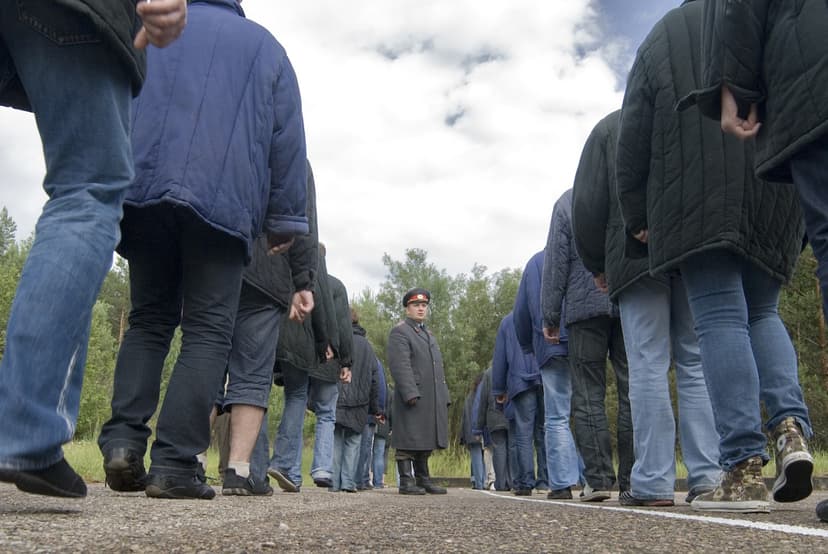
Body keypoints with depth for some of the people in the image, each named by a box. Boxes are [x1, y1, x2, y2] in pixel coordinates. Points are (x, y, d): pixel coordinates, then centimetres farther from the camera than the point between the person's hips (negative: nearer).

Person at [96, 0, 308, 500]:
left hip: (143, 190, 2)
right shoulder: (264, 45, 21)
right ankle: (175, 462, -11)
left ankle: (124, 438, -3)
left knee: (148, 319, 12)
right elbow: (288, 141, 13)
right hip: (224, 201, -2)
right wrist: (285, 218, 12)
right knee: (209, 329, -2)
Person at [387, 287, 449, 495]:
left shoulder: (429, 335, 25)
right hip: (412, 399, -8)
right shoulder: (399, 332, -3)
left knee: (425, 441, 12)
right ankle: (406, 481, 0)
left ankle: (423, 478, 20)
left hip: (432, 400, 8)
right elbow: (400, 366, -15)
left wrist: (444, 397, 17)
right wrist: (411, 393, -23)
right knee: (408, 441, -5)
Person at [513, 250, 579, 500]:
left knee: (557, 418, 2)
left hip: (551, 346, 1)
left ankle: (561, 484, -2)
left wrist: (528, 347, 23)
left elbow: (521, 313, 16)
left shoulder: (534, 262, 15)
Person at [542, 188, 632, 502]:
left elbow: (556, 261, 2)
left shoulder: (568, 201, 6)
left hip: (585, 305, -1)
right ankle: (632, 480, 3)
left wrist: (550, 316, 5)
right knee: (631, 391, 3)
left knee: (588, 393, 2)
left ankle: (598, 478, -3)